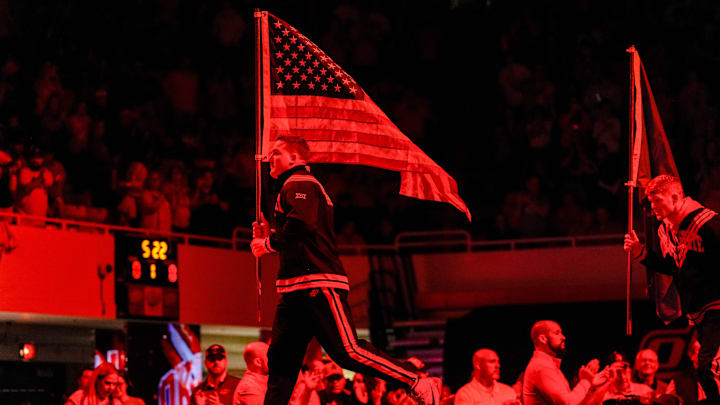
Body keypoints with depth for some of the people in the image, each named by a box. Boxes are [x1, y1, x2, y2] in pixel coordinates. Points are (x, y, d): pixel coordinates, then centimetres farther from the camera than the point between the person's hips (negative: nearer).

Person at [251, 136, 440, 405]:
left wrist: (269, 245, -10)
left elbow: (302, 225, -23)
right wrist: (269, 235, 19)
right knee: (280, 360, 5)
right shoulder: (299, 186, 27)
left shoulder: (299, 183, -5)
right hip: (296, 291, 11)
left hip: (317, 286, -11)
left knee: (348, 352, -15)